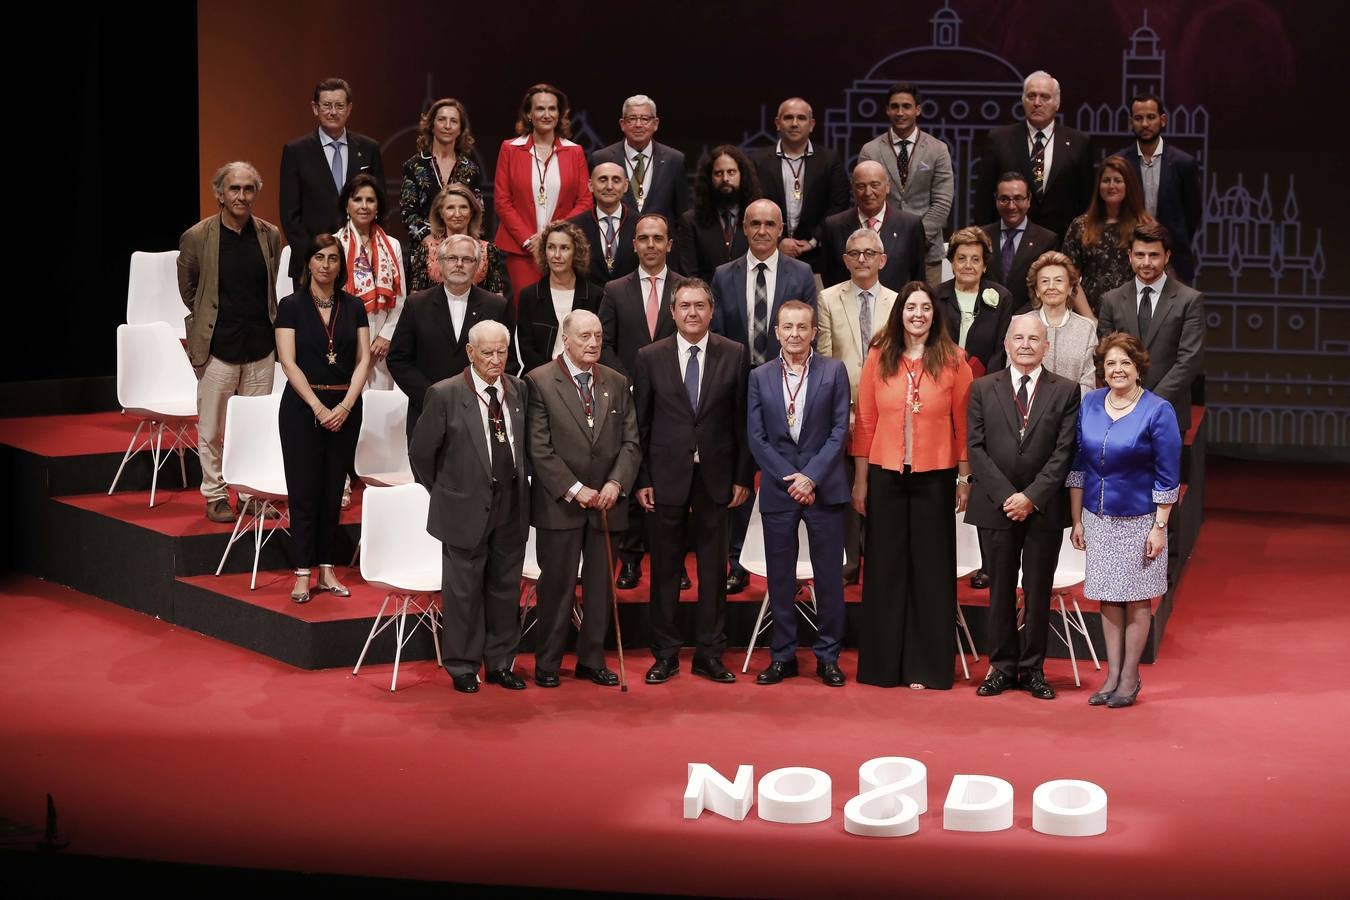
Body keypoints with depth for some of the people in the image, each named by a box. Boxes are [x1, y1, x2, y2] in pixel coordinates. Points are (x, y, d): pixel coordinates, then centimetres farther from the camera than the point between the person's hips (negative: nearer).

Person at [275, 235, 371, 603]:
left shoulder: (354, 306, 7)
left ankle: (327, 569, 14)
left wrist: (346, 405, -10)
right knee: (304, 490, -1)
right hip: (302, 406, -3)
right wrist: (319, 407, -14)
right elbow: (288, 361, -7)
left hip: (345, 408, 3)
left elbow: (363, 359, 3)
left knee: (333, 490, 7)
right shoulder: (291, 306, -1)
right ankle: (303, 573, 4)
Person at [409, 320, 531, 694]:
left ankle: (500, 663, 24)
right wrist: (442, 492, 3)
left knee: (506, 589, 12)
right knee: (464, 590, 4)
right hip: (466, 508, -4)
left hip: (511, 507, 4)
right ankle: (463, 667, 16)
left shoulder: (519, 390, 3)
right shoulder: (446, 395, -10)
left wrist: (518, 485, 11)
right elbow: (421, 451, -3)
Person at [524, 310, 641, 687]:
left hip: (606, 502, 4)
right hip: (559, 504, -4)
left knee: (601, 585, 9)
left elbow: (630, 441, 7)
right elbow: (540, 448, -10)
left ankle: (592, 660, 20)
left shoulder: (617, 383, 9)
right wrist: (574, 490, -14)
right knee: (557, 585, 3)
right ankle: (547, 663, 14)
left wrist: (616, 483, -9)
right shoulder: (540, 381, -6)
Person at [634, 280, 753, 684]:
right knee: (664, 569, 5)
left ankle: (709, 654, 15)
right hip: (667, 477, 0)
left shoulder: (735, 355, 2)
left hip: (715, 478, 0)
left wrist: (743, 477, 0)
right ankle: (665, 654, 15)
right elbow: (641, 423, 3)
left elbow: (742, 420, 3)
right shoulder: (650, 357, 2)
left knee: (713, 568, 6)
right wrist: (642, 480, -2)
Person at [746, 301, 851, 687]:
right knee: (780, 577, 6)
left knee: (829, 575, 2)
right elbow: (756, 437, 3)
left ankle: (828, 656, 12)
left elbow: (840, 430, -3)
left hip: (823, 487, -1)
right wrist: (788, 478, -8)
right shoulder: (760, 377, 6)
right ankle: (783, 656, 15)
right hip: (778, 490, 1)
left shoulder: (834, 371, 1)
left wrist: (811, 476, -11)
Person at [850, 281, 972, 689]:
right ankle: (882, 664, 17)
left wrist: (964, 478, 0)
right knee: (885, 568, 7)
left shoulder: (953, 360, -1)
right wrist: (860, 480, 3)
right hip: (886, 475, 1)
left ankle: (927, 666, 13)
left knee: (931, 569, 4)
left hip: (935, 477, -1)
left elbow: (963, 422, 1)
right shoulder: (878, 357, 2)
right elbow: (864, 421, 4)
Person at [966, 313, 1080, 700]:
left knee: (1038, 591, 5)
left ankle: (1033, 669, 14)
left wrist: (1031, 496, -13)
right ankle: (1002, 666, 15)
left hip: (1044, 508, -1)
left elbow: (1064, 452, -4)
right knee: (1000, 589, 6)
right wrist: (1006, 496, -11)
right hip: (996, 505, 1)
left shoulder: (1065, 391, 3)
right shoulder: (982, 389, 5)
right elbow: (976, 448, -1)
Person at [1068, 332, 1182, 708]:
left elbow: (1167, 476, -9)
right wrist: (1077, 520, 7)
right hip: (1098, 518, 4)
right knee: (1108, 598, 8)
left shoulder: (1158, 410, -10)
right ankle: (1112, 676, 16)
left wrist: (1159, 527, -12)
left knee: (1136, 599, 5)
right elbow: (1078, 465, 8)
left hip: (1138, 519, -4)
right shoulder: (1090, 404, 2)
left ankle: (1130, 678, 15)